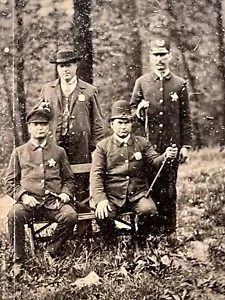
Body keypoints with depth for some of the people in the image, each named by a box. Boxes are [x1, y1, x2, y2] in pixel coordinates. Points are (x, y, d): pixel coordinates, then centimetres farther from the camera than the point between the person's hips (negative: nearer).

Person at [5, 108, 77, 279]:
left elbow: (69, 179, 22)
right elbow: (10, 182, 11)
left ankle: (51, 252, -7)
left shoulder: (59, 152, 17)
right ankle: (18, 261, -18)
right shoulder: (19, 152, 13)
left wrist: (66, 193, 1)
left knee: (70, 216, -31)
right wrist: (23, 196, -7)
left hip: (54, 202, 1)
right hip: (29, 202, -1)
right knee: (14, 215, -34)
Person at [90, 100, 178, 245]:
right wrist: (100, 199, -18)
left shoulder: (142, 143, 11)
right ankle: (110, 240, 6)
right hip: (113, 196, -1)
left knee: (149, 210, -30)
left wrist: (166, 156, -27)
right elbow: (96, 175, -2)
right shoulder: (102, 146, 5)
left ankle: (142, 234, 4)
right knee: (102, 216, -29)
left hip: (138, 194, 1)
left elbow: (154, 161, -2)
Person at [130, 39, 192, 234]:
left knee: (169, 189, 4)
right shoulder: (141, 82, 7)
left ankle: (169, 231, 13)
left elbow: (185, 118, 6)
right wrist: (138, 111, -11)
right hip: (147, 144, 0)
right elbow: (131, 110, 13)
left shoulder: (180, 84, 6)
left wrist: (186, 145, 0)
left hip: (171, 145, 0)